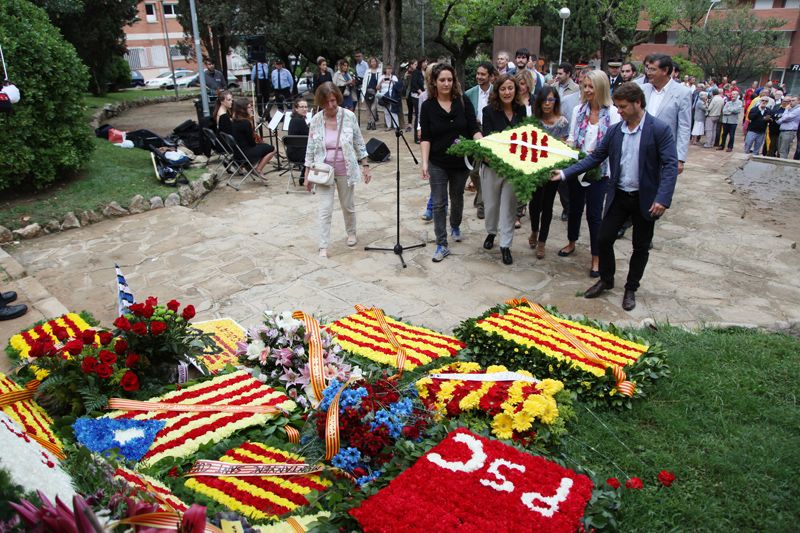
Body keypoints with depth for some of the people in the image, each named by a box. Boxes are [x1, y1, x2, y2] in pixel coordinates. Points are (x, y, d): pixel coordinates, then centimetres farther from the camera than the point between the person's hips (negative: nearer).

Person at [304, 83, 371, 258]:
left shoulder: (349, 116, -9)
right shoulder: (316, 120, -7)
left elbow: (359, 144, -1)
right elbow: (311, 149, 0)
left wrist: (365, 166, -3)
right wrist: (307, 174, 0)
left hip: (345, 171, 0)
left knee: (348, 206, 16)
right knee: (325, 209, -3)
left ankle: (351, 233, 41)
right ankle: (323, 246, 3)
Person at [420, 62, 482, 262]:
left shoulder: (463, 102, -5)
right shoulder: (428, 106, -6)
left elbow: (474, 129, -6)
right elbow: (425, 137, -7)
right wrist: (424, 162, -16)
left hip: (460, 161, 1)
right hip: (438, 163, -1)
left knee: (457, 198, 19)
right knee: (439, 203, 0)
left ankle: (455, 226, 47)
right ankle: (442, 245, 7)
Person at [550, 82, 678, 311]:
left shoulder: (660, 129, -13)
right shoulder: (614, 131, 1)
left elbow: (671, 166, -17)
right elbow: (595, 158, 5)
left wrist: (663, 199, -26)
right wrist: (565, 173, -4)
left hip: (645, 199, -4)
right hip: (619, 196, 4)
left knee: (641, 247, 10)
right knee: (604, 239, 5)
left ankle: (631, 289, 27)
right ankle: (606, 280, 28)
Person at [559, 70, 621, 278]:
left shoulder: (612, 113, -9)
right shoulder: (579, 110, 3)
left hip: (599, 170, -4)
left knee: (594, 214, -1)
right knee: (575, 207, 18)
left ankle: (596, 258, 11)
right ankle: (572, 242, 40)